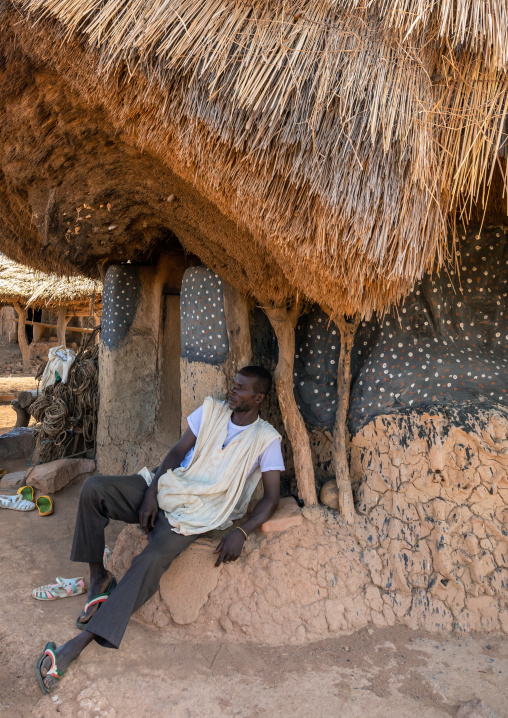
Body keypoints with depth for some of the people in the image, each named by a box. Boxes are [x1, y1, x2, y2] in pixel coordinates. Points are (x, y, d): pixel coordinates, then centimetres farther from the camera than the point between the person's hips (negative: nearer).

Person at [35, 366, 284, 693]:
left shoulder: (266, 439, -4)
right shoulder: (211, 410, 6)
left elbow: (272, 497, -7)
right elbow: (178, 451, 4)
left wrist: (241, 533, -21)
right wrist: (151, 492, -8)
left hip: (195, 514, -4)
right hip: (168, 488, 5)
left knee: (152, 561, -31)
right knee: (94, 487, -17)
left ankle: (79, 642, -27)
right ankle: (99, 576, -3)